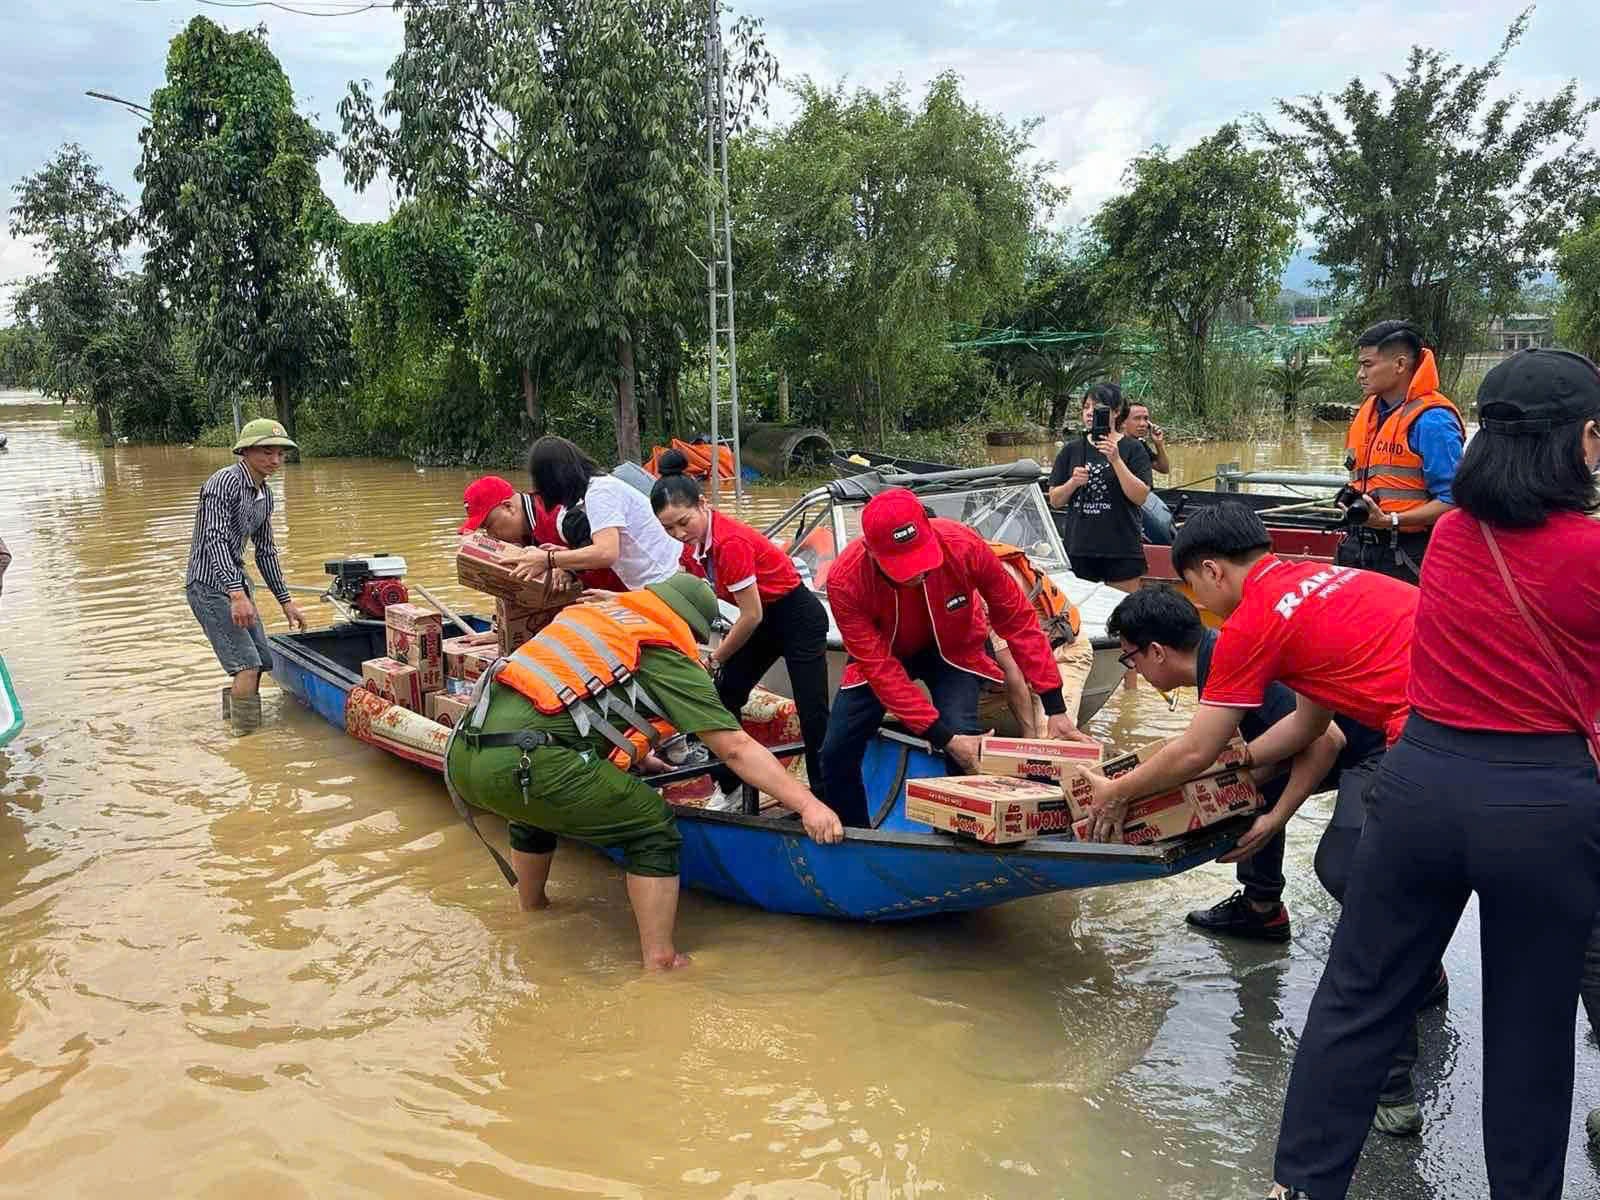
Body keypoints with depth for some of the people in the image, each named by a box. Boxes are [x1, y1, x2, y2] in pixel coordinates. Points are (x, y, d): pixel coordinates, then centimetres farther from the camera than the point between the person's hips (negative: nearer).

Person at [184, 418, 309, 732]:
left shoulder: (264, 494, 12)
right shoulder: (225, 482, -16)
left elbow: (265, 552, 19)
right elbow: (215, 540, -26)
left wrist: (286, 601, 18)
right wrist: (237, 594, -36)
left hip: (236, 581, 9)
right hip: (209, 584, -9)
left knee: (261, 660, 13)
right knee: (247, 664, -14)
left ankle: (232, 719, 29)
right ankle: (246, 735, -9)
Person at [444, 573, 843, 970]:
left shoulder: (589, 612, 25)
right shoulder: (665, 656, 4)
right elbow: (736, 749, 1)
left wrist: (637, 753, 56)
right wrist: (808, 804, 3)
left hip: (461, 756, 8)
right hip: (522, 765, -8)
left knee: (535, 806, 39)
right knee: (653, 826, 8)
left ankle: (531, 913, 56)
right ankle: (660, 962, 11)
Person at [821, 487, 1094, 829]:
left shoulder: (964, 545, -34)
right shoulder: (845, 580, -34)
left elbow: (1019, 621, -22)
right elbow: (879, 668, -30)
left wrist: (1055, 708, -22)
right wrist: (943, 737, -35)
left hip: (952, 650, 0)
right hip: (883, 653, 1)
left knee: (966, 757, -21)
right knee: (837, 754, -6)